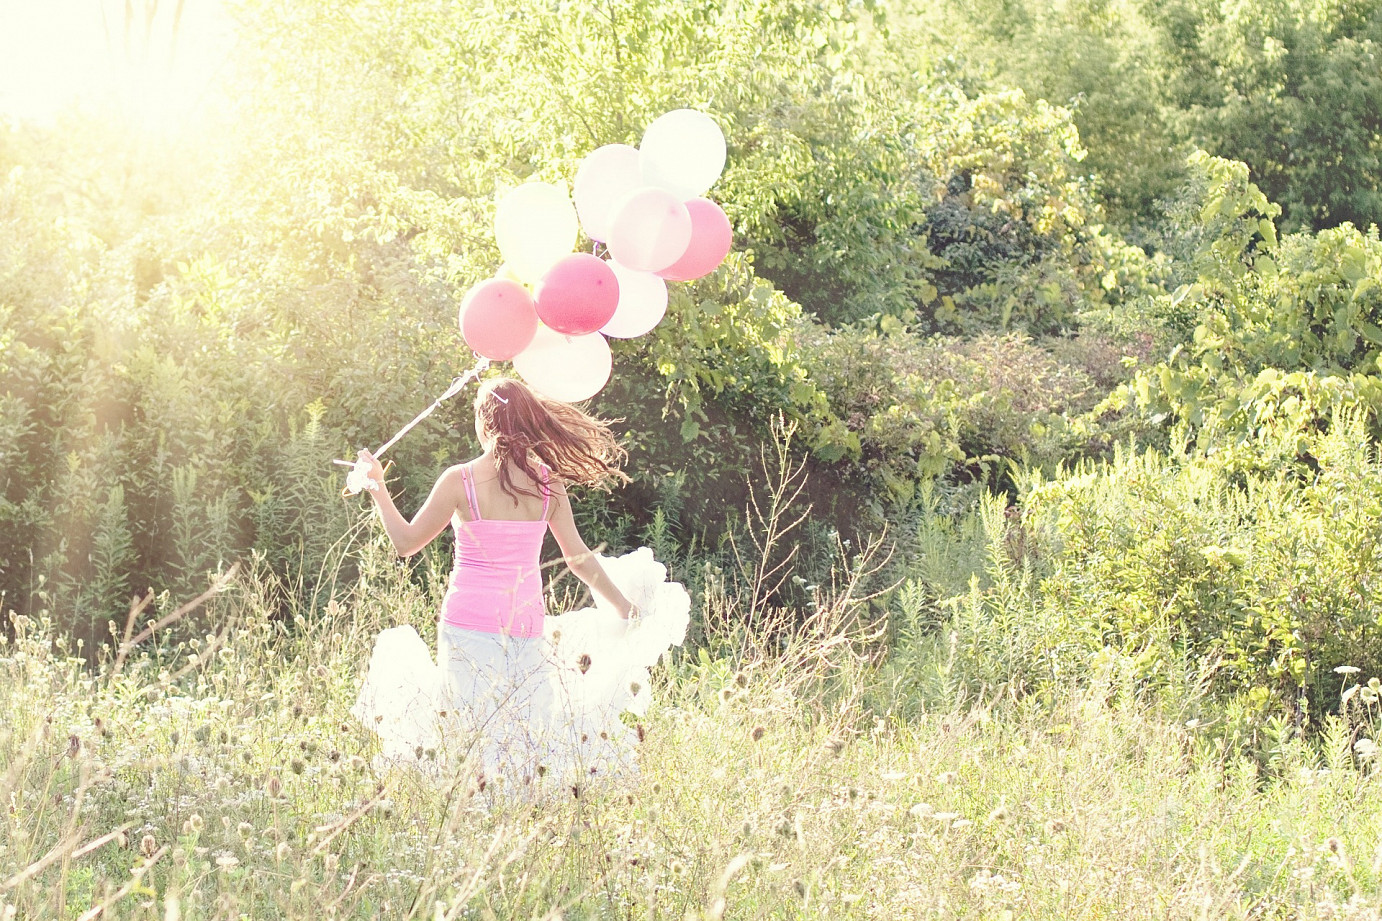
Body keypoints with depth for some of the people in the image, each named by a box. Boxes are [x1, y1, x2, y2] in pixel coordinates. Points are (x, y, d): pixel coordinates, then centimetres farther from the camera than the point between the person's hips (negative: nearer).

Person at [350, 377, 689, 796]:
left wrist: (377, 488, 14)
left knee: (467, 736, 0)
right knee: (529, 730, 8)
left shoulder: (459, 481, -7)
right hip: (527, 623, 3)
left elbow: (405, 542, 0)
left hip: (469, 622, -2)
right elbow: (579, 558, 7)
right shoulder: (548, 483, 2)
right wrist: (626, 609, 19)